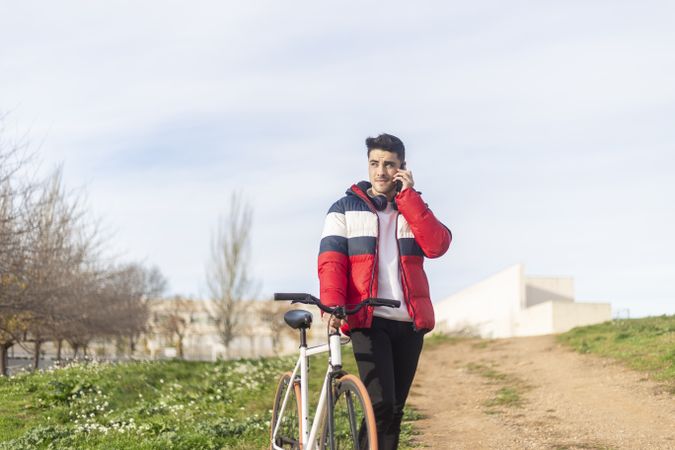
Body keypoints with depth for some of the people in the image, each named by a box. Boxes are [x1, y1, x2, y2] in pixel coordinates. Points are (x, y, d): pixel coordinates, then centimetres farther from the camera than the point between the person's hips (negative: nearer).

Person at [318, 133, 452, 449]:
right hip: (368, 320, -3)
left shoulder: (413, 208, 15)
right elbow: (331, 260, -6)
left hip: (409, 322, 4)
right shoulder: (345, 209, 7)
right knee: (382, 405, -18)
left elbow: (437, 245, -6)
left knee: (395, 409, 8)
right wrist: (332, 303, -24)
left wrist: (407, 196, -9)